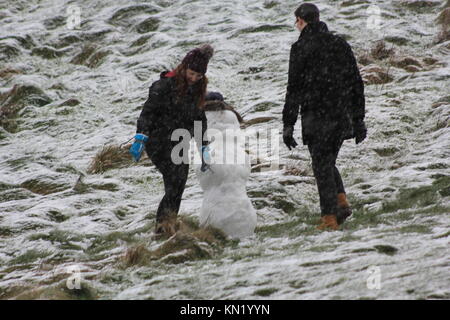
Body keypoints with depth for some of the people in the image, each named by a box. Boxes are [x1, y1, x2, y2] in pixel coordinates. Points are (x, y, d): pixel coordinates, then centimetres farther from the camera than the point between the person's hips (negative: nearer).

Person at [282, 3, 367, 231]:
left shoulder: (301, 48, -7)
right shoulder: (341, 45, 10)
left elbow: (294, 89, -10)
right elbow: (356, 84, 12)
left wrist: (288, 124, -6)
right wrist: (359, 120, 17)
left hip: (316, 116, -5)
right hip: (342, 117, 5)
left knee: (322, 166, 1)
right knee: (328, 162, 21)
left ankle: (329, 218, -1)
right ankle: (341, 202, 4)